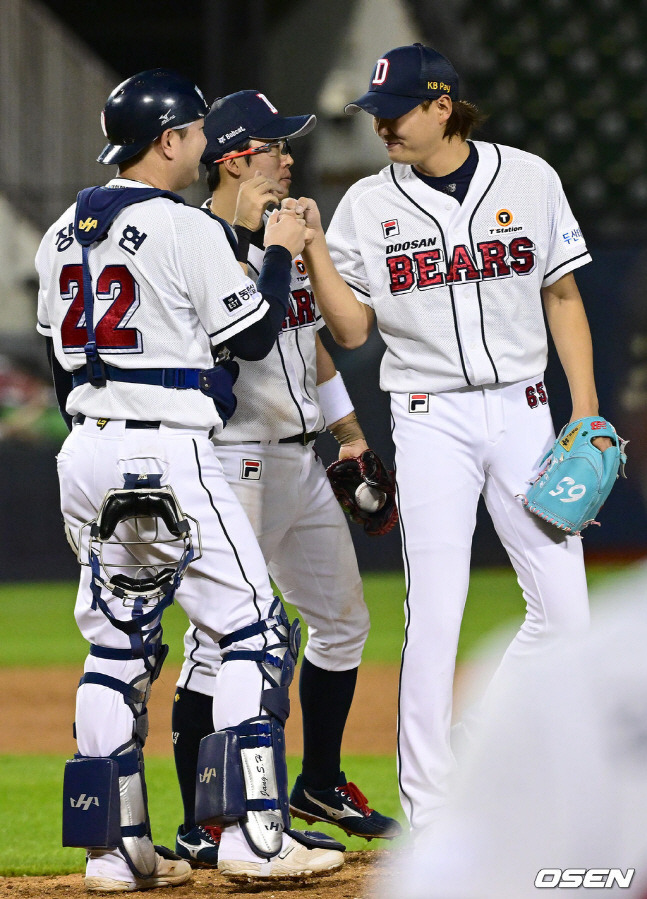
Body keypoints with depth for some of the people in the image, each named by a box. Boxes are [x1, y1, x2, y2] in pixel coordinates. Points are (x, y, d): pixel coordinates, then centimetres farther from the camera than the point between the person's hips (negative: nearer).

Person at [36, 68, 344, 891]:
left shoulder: (61, 236, 12)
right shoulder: (187, 230, -11)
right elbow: (254, 335, -3)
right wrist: (280, 252, 11)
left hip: (85, 456, 8)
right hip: (168, 454, -8)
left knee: (117, 645, 13)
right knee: (254, 632, -2)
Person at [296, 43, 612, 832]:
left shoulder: (528, 179, 3)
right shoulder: (368, 205, 2)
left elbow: (563, 295, 8)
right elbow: (351, 330, 1)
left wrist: (585, 409, 2)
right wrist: (313, 249, -12)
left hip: (522, 412, 2)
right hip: (431, 421, -2)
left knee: (564, 610, -3)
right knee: (434, 615, -7)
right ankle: (430, 816, -2)